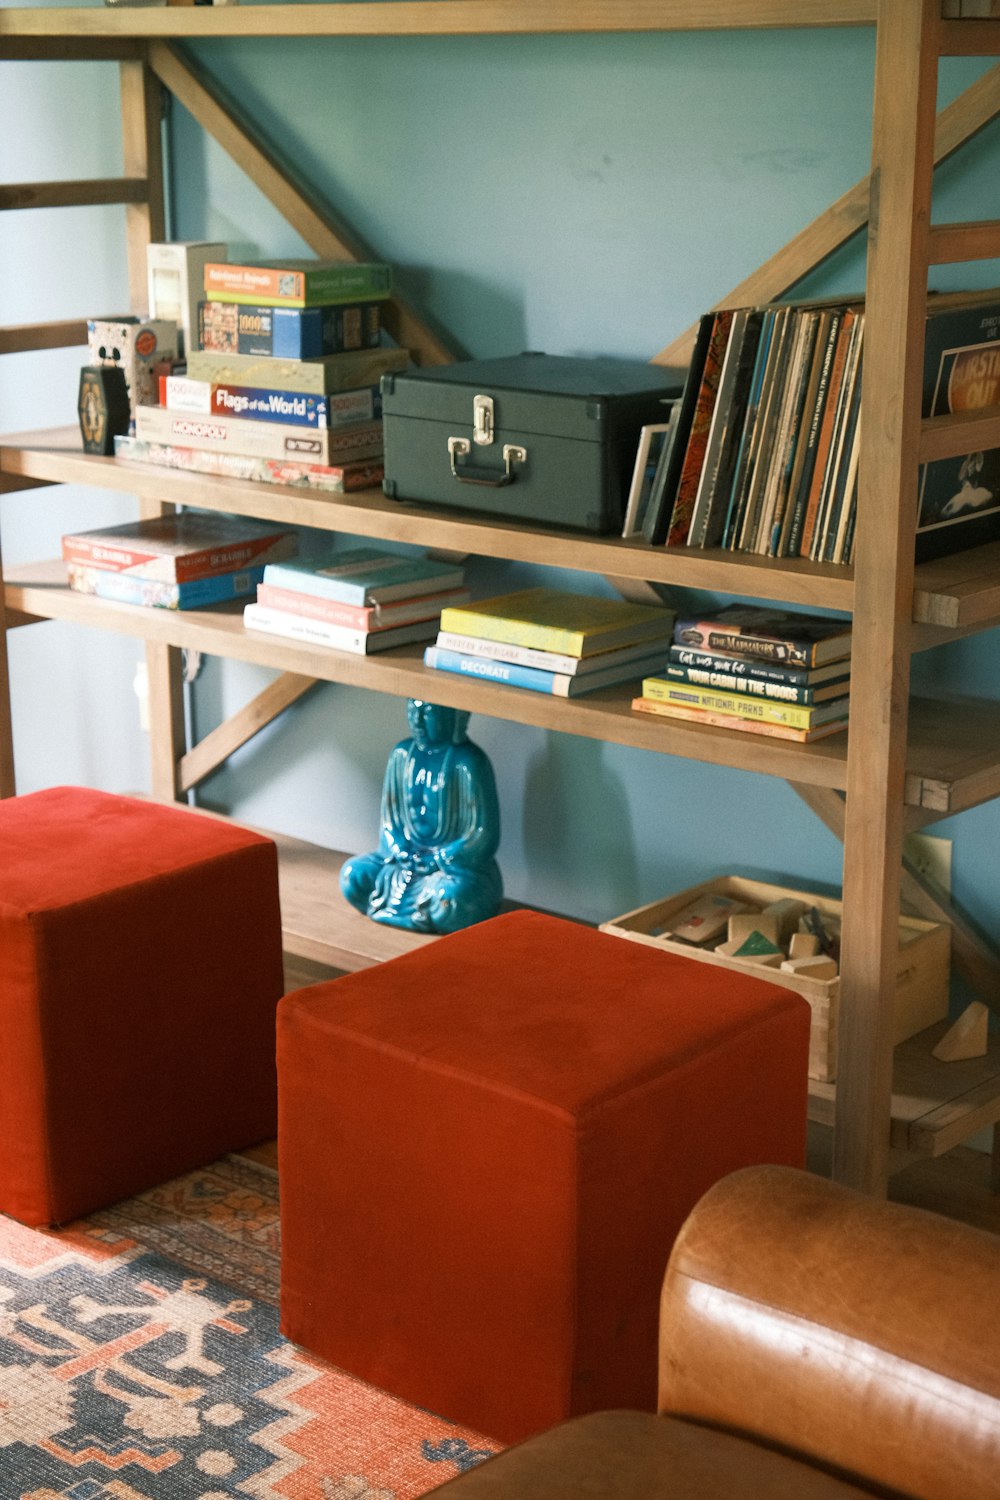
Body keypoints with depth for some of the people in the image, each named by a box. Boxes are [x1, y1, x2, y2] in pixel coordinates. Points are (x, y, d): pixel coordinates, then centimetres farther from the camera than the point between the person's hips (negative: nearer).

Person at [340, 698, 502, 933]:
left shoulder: (468, 762, -16)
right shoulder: (402, 755, 1)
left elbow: (485, 837, -15)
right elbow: (388, 819, 8)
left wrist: (436, 861, -17)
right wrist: (400, 857, -11)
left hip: (461, 863, -6)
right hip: (407, 855, 6)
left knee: (451, 900, -37)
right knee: (352, 874, -15)